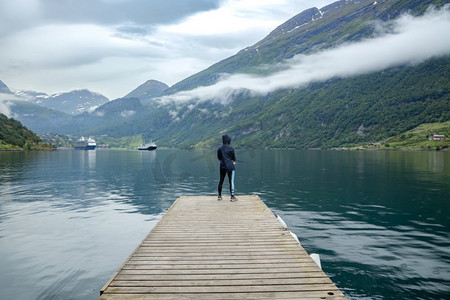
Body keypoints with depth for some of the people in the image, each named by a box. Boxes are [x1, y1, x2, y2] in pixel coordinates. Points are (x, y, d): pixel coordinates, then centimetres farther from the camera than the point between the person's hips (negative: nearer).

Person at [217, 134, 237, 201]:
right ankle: (232, 196, -1)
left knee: (221, 181, 13)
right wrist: (234, 161, 21)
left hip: (222, 167, 4)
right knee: (231, 181, -1)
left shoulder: (219, 149, 4)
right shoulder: (231, 148, -8)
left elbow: (219, 158, 12)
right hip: (230, 166, -4)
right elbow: (234, 158, 1)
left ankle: (219, 196, 21)